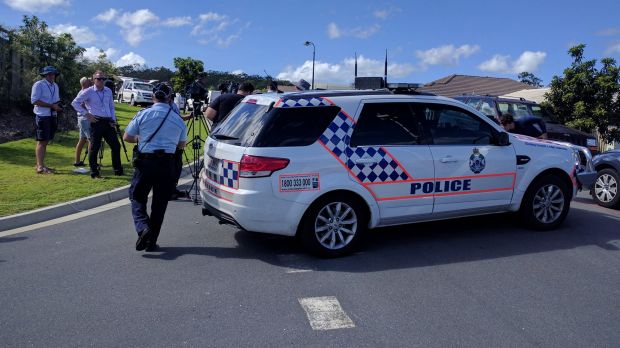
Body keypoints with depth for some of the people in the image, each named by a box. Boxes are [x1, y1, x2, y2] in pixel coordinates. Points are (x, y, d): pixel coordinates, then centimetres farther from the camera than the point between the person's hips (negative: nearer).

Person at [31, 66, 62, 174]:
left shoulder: (55, 86, 16)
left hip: (52, 116, 8)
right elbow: (34, 100, -16)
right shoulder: (38, 85, -8)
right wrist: (51, 106, -20)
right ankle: (40, 167, -5)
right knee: (41, 141, -7)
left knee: (46, 142, 12)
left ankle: (41, 165, 19)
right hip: (42, 116, -8)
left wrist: (58, 107, 1)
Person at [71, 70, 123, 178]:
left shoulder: (108, 91, 13)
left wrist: (113, 119, 9)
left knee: (116, 146, 4)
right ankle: (94, 173, 9)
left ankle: (118, 170, 15)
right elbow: (75, 103, -2)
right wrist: (86, 114, -8)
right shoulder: (89, 92, -2)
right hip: (96, 122, -5)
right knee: (94, 148, 0)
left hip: (108, 122, 5)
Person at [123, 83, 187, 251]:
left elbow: (127, 137, 2)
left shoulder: (143, 114, -3)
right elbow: (181, 144, 15)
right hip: (167, 163, 2)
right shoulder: (178, 119, 4)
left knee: (137, 198, 11)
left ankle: (143, 228, -14)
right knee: (160, 203, 10)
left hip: (146, 161, -2)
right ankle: (152, 242, 14)